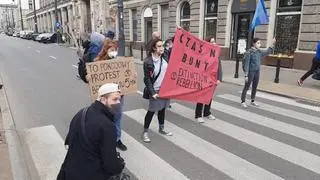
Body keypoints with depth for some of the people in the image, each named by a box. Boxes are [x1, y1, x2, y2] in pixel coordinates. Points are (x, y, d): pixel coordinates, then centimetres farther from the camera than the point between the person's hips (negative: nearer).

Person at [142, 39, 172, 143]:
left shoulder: (165, 57, 0)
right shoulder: (148, 61, -16)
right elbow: (147, 79, -14)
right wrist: (152, 93, -19)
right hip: (155, 90, -6)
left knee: (162, 109, 18)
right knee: (152, 111, 3)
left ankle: (161, 129, 36)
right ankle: (145, 132, 18)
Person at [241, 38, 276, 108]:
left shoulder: (259, 52, 6)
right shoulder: (249, 52, -14)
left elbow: (267, 52, 26)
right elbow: (246, 64, -15)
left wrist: (273, 44, 19)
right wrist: (246, 75, -18)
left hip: (257, 72, 7)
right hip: (250, 72, -7)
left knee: (255, 87, 13)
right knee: (246, 87, 0)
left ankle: (252, 101, 26)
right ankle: (243, 101, 9)